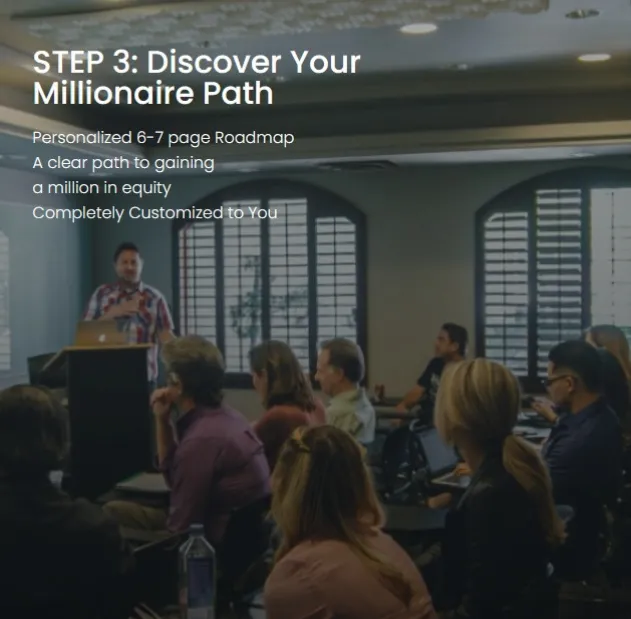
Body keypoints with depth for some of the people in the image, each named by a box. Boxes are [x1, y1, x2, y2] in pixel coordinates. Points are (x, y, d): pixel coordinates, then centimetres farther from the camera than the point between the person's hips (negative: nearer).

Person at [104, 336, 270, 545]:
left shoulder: (201, 438, -24)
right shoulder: (225, 416, 6)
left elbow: (180, 525, -18)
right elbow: (175, 477, 17)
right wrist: (162, 420, 7)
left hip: (220, 541, -9)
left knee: (113, 514, 1)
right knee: (116, 510, 11)